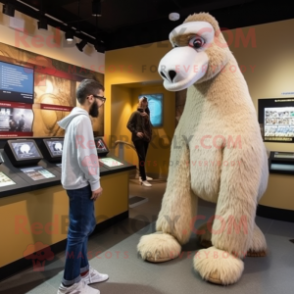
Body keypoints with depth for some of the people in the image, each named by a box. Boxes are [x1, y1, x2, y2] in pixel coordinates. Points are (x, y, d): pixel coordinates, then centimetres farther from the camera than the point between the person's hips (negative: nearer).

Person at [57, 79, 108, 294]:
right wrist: (96, 184, -14)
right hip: (81, 184, -10)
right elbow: (84, 157, -22)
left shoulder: (77, 118, 13)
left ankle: (83, 271, 33)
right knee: (79, 231, 1)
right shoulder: (82, 120, -18)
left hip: (79, 182, 10)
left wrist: (92, 182, 16)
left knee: (84, 228, 18)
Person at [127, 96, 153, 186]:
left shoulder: (146, 114, 13)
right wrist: (136, 132, -19)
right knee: (142, 158, -10)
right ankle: (143, 180, -7)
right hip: (138, 139, -7)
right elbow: (129, 125, -10)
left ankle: (142, 176, 27)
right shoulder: (135, 113, -6)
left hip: (146, 138, 7)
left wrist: (147, 117, -2)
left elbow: (148, 126, 11)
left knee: (143, 158, 14)